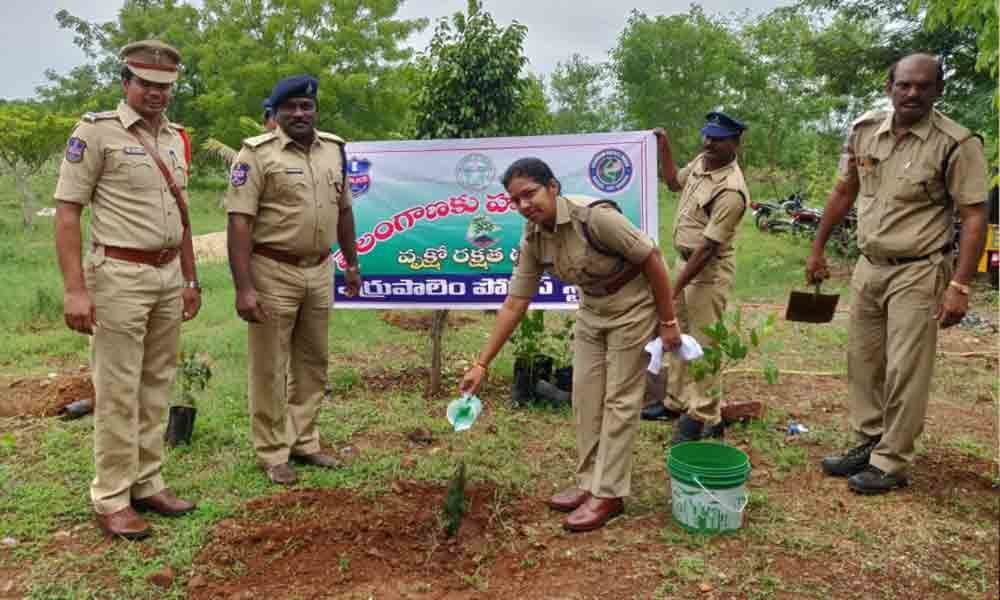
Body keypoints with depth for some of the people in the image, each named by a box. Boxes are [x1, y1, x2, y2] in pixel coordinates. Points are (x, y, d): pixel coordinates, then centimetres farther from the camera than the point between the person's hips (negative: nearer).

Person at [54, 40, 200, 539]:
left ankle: (147, 483, 23)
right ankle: (111, 498, 11)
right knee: (118, 390, -1)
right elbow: (66, 211, -10)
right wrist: (75, 288, -17)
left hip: (168, 277, 7)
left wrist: (191, 279, 17)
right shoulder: (96, 131, -7)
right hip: (119, 276, -7)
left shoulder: (175, 138, 13)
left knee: (157, 385, 11)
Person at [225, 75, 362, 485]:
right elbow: (239, 222, -15)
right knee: (270, 367, 4)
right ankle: (273, 453, 17)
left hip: (320, 271, 6)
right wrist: (243, 287, -21)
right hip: (273, 271, -6)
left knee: (313, 362, 14)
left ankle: (304, 441, 29)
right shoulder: (257, 153, -10)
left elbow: (343, 210, 18)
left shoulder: (334, 150, 9)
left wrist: (352, 264, 17)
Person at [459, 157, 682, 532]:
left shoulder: (594, 216, -31)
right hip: (592, 311, 7)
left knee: (619, 400, -1)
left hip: (632, 308, -6)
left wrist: (668, 322, -17)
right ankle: (589, 483, 23)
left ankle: (609, 495, 10)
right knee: (585, 397, 9)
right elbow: (514, 304, -7)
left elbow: (652, 259, -23)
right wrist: (482, 364, -10)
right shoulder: (533, 240, -10)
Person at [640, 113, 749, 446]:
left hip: (709, 270, -9)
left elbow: (708, 247, -26)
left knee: (702, 343, -3)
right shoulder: (701, 160, 1)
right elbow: (674, 182, 24)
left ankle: (704, 418, 9)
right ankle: (676, 402, 31)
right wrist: (663, 147, 13)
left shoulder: (731, 191, -26)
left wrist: (675, 288, -26)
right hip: (685, 259, 9)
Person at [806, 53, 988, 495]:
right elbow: (844, 192, 12)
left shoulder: (956, 144, -13)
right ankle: (868, 444, 29)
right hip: (868, 266, 6)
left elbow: (974, 217, -13)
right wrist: (818, 249, 14)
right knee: (862, 362, 13)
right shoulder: (864, 130, 1)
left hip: (917, 272, -5)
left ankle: (892, 463, 13)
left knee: (905, 373, -1)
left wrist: (959, 286, -19)